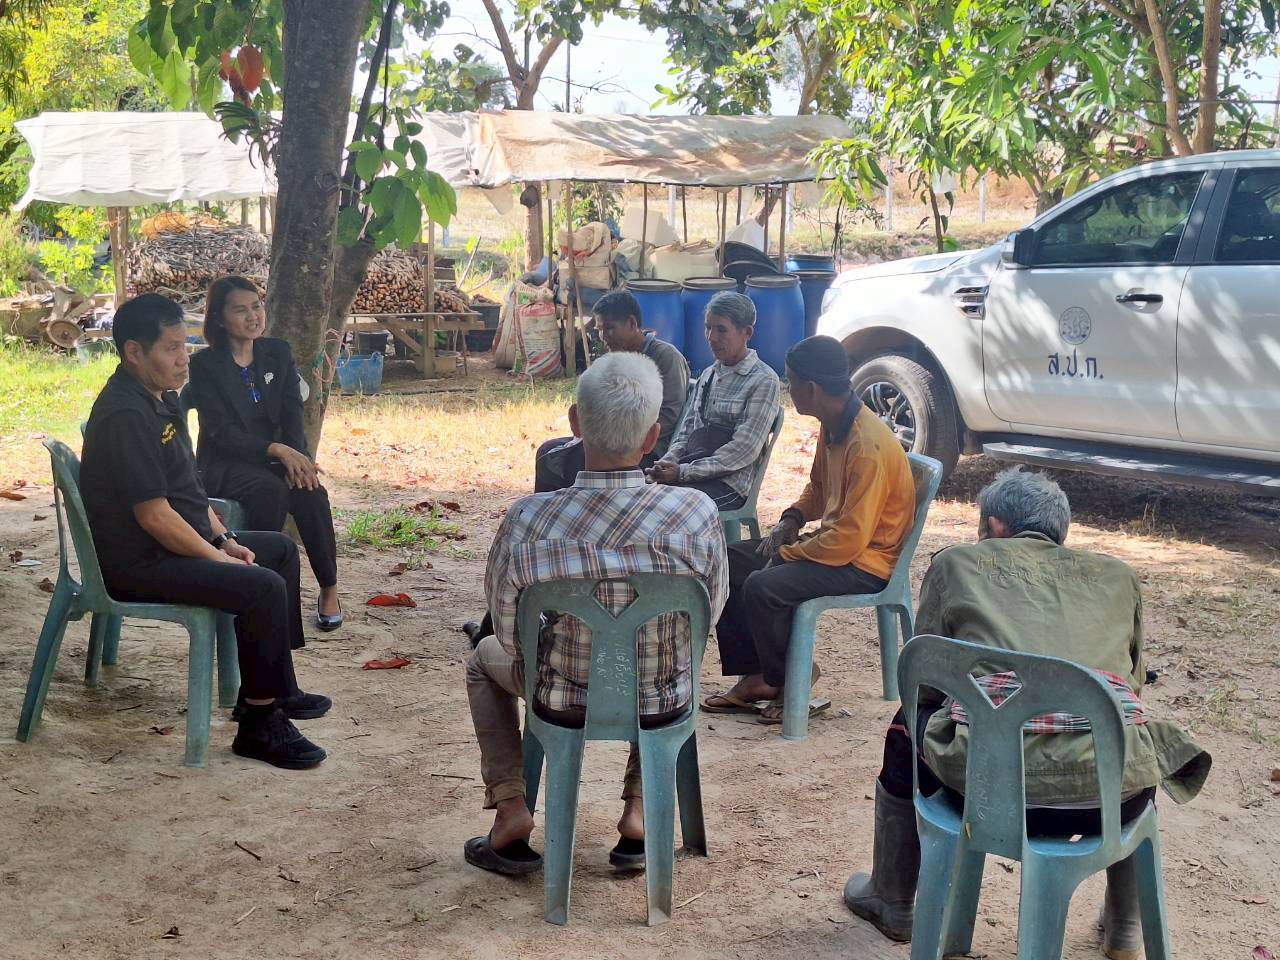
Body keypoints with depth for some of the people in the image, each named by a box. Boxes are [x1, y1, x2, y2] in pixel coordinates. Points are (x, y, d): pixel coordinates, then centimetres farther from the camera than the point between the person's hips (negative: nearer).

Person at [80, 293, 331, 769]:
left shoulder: (162, 398, 10)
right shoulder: (125, 416, -23)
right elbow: (154, 516, -26)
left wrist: (223, 538, 8)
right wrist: (221, 558, -16)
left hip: (179, 543, 11)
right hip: (140, 564, -11)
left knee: (280, 549, 19)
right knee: (263, 587, -25)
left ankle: (277, 689, 25)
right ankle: (260, 724, -12)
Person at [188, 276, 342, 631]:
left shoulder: (277, 353, 9)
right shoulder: (205, 365, -6)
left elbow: (293, 415, 3)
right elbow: (221, 432, -15)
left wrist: (298, 458, -18)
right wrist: (277, 450, -28)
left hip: (275, 458, 4)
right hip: (226, 465, -4)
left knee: (311, 492, -27)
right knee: (271, 491, -35)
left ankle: (330, 590, -18)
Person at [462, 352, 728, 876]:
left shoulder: (525, 521, -25)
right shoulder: (697, 513, -25)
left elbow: (511, 634, -10)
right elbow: (710, 612, -6)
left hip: (564, 702, -1)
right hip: (664, 704, 1)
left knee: (485, 656, 31)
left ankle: (510, 809, 19)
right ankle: (639, 809, 28)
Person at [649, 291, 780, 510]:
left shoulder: (763, 380, -6)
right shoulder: (708, 375, 19)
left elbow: (744, 451, -12)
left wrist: (683, 472, -14)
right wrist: (669, 460, -2)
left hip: (728, 482, -6)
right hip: (692, 472, 7)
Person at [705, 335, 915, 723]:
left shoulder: (867, 447, -28)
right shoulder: (833, 426, 3)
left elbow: (849, 540, -29)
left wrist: (787, 553, -18)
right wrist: (791, 520, 3)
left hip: (865, 563, -10)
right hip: (835, 540, 10)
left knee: (762, 587, -28)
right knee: (729, 564, 6)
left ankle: (788, 683, -4)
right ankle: (753, 677, 6)